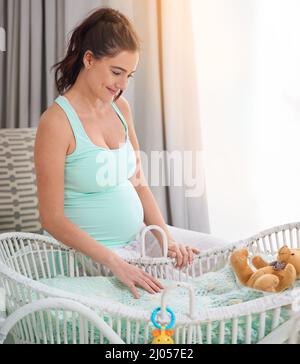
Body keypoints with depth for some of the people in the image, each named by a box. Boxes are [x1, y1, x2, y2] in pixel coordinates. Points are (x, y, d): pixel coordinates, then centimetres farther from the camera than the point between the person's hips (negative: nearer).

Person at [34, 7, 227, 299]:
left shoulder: (120, 108, 5)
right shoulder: (56, 122, -18)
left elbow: (138, 184, 8)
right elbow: (52, 218, -19)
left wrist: (165, 237, -7)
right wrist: (114, 262, -27)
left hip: (140, 233, 8)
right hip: (90, 250, -7)